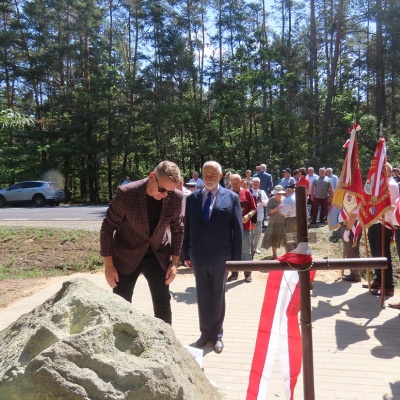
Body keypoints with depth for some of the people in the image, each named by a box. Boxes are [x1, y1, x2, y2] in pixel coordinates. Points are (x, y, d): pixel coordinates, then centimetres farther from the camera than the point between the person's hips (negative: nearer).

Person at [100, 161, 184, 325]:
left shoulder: (176, 198, -13)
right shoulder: (126, 193, -22)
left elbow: (177, 229, 2)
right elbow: (108, 227, -13)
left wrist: (174, 262, -2)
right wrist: (108, 265, -11)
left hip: (158, 257, 2)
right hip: (126, 258, -2)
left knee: (163, 306, 7)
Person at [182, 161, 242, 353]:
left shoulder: (231, 197, -4)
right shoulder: (192, 198, 3)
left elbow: (237, 230, -4)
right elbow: (187, 228, 6)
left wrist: (236, 257, -7)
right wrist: (186, 254, 3)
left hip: (221, 257, -2)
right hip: (198, 256, 2)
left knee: (218, 296, 13)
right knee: (202, 296, 13)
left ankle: (217, 334, 28)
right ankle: (205, 332, 29)